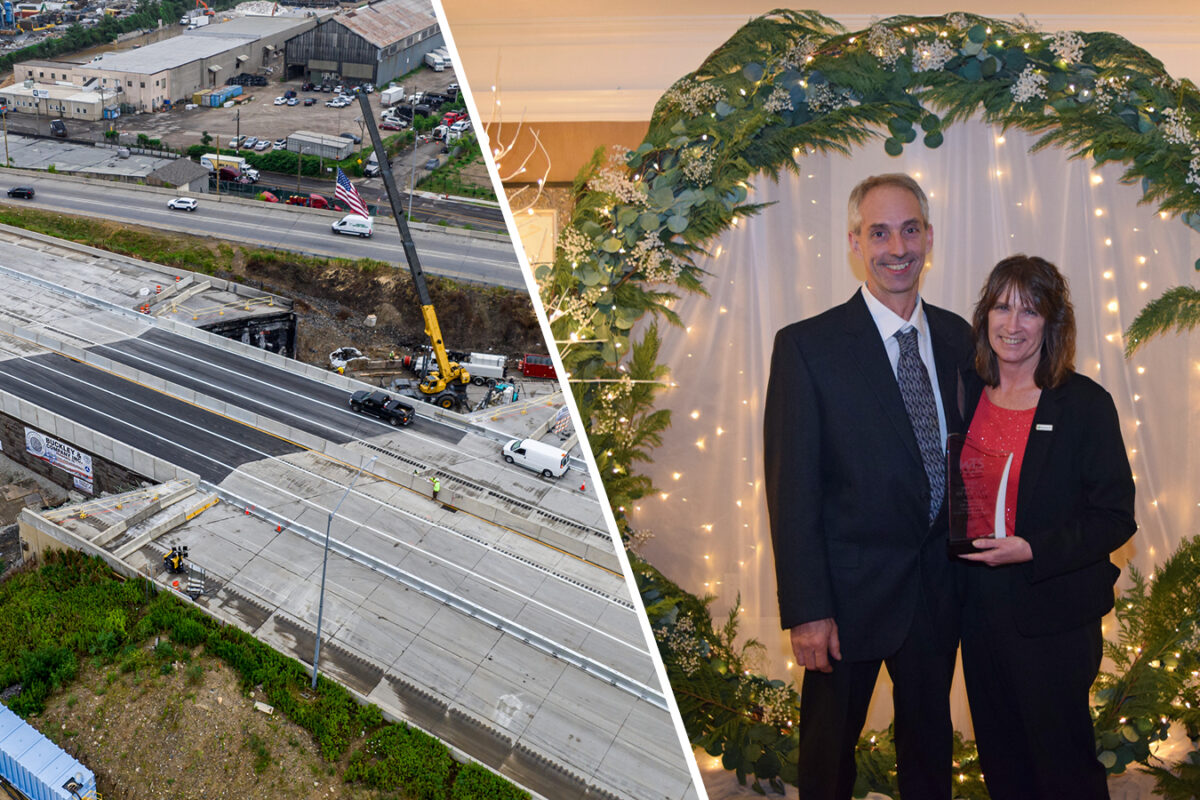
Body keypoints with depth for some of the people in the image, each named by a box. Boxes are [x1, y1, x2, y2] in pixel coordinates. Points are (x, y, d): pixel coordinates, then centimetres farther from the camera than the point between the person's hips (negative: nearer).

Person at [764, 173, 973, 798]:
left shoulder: (957, 337, 3)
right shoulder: (807, 347, -13)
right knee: (830, 747, 15)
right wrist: (807, 609, -16)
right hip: (852, 588, -4)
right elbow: (792, 488, -14)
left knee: (930, 739, 22)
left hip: (940, 584, 4)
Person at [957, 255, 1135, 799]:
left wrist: (1032, 551, -23)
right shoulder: (967, 393, 3)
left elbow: (1115, 518, -12)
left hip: (1054, 616, -4)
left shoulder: (1084, 403, -11)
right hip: (979, 607, 5)